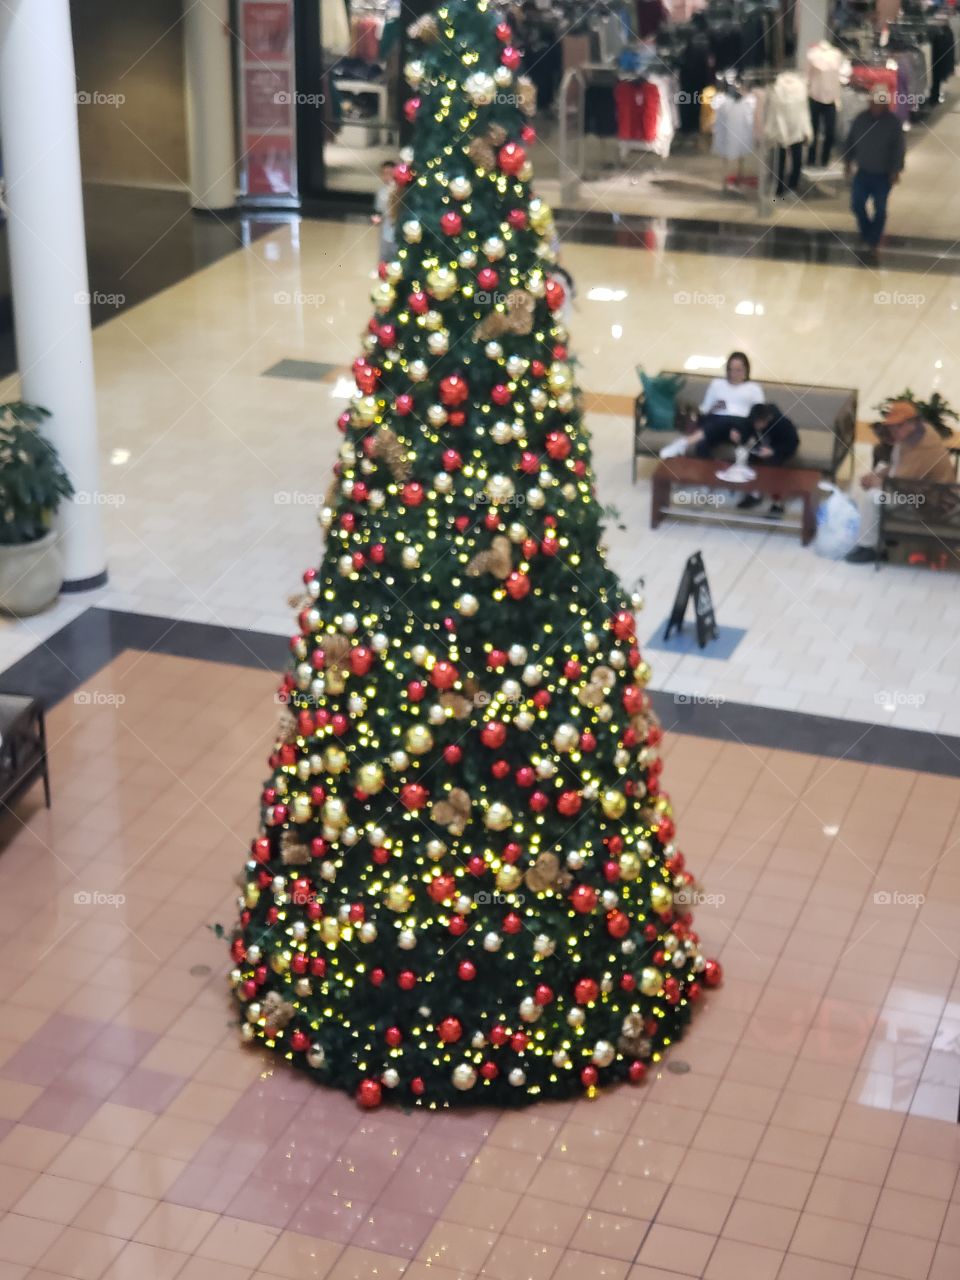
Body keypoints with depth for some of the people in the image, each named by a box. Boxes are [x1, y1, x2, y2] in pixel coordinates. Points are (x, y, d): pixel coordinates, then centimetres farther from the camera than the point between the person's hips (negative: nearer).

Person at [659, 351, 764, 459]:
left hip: (740, 424, -2)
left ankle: (685, 442, -55)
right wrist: (713, 408, -5)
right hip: (716, 421, 2)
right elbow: (704, 409, 21)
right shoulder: (717, 383, 24)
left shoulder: (754, 388, 19)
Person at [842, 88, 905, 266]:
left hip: (883, 175, -3)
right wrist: (847, 160, 10)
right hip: (862, 172, 3)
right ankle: (868, 232, 35)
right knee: (857, 204, 8)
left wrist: (896, 170, -16)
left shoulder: (893, 123, -15)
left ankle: (872, 245, 17)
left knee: (879, 210, 5)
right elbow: (851, 141, 7)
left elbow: (898, 149, -13)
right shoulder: (860, 119, -6)